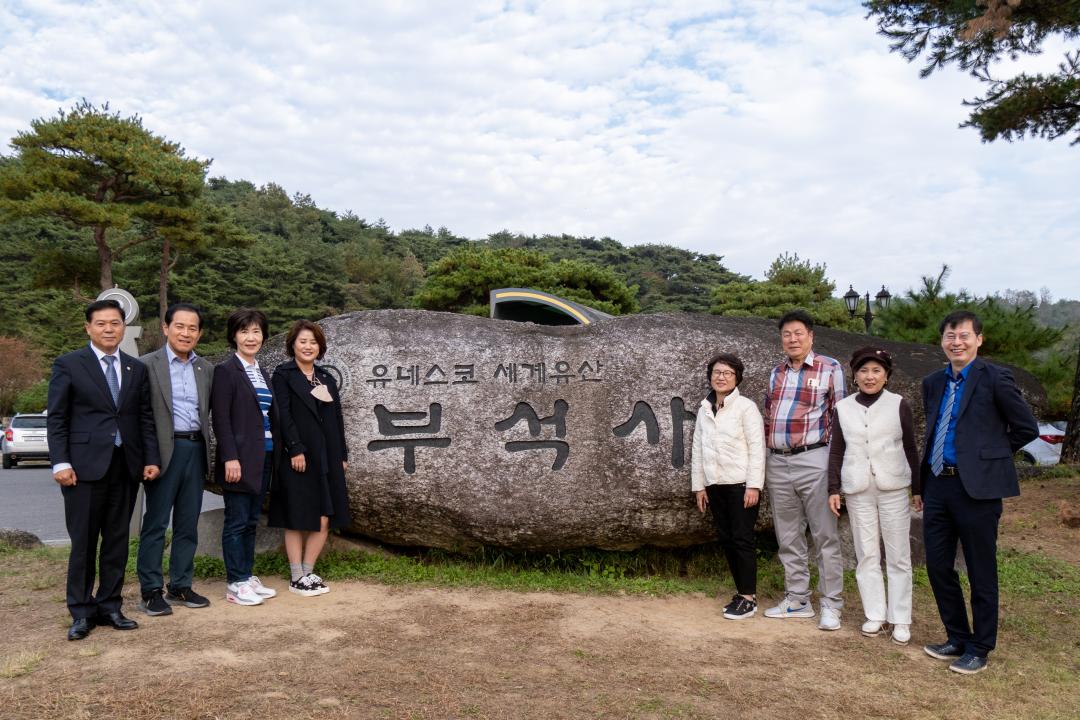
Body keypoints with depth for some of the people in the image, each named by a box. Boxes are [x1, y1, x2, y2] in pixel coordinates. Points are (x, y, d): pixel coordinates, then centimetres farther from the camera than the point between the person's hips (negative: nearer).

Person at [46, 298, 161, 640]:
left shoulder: (136, 368, 12)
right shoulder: (68, 364, 1)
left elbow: (146, 417, 11)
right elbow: (56, 418, -1)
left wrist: (151, 458, 3)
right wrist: (60, 462, -9)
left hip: (125, 467, 4)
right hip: (85, 467, -3)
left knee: (117, 541, 9)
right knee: (83, 542, 3)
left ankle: (110, 605, 19)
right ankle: (81, 612, 13)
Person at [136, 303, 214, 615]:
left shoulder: (206, 369, 12)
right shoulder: (147, 364, -3)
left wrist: (207, 450, 7)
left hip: (196, 449, 5)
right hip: (164, 450, -5)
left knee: (188, 524, 11)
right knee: (156, 523, 2)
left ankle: (180, 586, 21)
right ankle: (151, 591, 11)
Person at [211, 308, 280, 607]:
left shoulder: (263, 373, 16)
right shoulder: (226, 370, -6)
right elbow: (221, 418, -12)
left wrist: (277, 453, 12)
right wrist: (230, 457, -19)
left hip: (264, 457, 7)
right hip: (240, 458, -7)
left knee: (251, 521, 13)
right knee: (237, 521, 0)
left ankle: (247, 576, 21)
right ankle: (235, 584, 8)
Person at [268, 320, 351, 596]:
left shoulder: (326, 378, 16)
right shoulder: (283, 375, -2)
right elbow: (283, 415, -11)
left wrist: (342, 455, 12)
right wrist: (296, 449, -18)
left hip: (327, 459, 6)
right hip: (298, 458, -6)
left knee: (324, 519, 5)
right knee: (297, 519, 3)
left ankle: (308, 572, 17)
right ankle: (297, 578, 11)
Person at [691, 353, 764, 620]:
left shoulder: (746, 407, -5)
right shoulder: (704, 409, 11)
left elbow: (757, 447, -9)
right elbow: (698, 449, 12)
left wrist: (753, 485, -14)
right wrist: (699, 485, 9)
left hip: (740, 484, -6)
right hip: (715, 485, 6)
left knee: (742, 540, -3)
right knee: (726, 539, 9)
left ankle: (749, 598, 5)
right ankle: (741, 592, 20)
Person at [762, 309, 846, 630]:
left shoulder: (830, 369, -2)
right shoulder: (776, 373, 14)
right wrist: (765, 459, 15)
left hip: (813, 461, -5)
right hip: (777, 464, 6)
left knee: (825, 535, -1)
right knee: (788, 537, 11)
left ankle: (831, 604, 8)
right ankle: (797, 600, 21)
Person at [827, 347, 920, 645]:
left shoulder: (899, 405, 0)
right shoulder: (842, 409, 4)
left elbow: (911, 449, 4)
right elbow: (836, 452, 8)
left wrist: (918, 489, 3)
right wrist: (833, 489, 3)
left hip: (893, 489, -1)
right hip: (858, 490, 2)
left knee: (898, 556, 4)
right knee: (866, 555, 7)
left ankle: (900, 620, 12)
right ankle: (875, 615, 17)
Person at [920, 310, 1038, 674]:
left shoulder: (995, 378, -7)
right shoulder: (933, 383, 12)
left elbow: (1027, 428, -3)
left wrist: (988, 454, 4)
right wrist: (923, 486, 15)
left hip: (976, 487, -6)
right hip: (938, 484, 6)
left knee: (981, 573, 6)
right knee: (938, 566, 12)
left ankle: (979, 650, 20)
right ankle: (957, 638, 29)